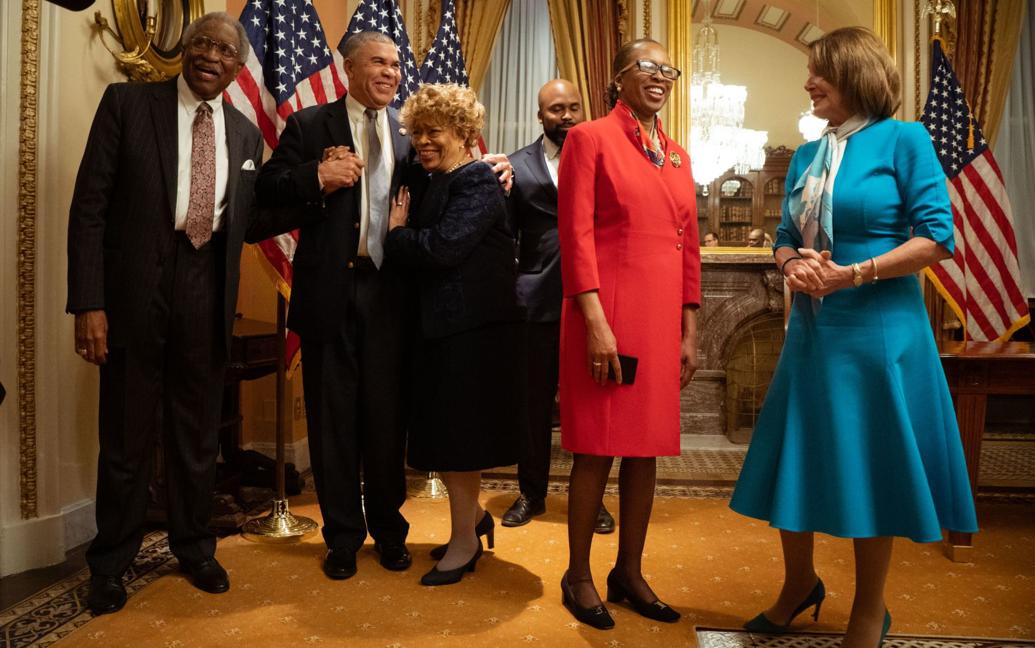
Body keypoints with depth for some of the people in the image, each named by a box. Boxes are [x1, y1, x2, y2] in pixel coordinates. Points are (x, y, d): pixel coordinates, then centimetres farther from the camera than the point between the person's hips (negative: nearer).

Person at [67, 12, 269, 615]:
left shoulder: (246, 133, 9)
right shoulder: (127, 103, -2)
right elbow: (89, 207, -7)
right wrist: (88, 303, -12)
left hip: (207, 293, 3)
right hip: (136, 288, -3)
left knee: (200, 429, 15)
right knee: (128, 432, 9)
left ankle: (195, 546, 35)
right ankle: (112, 561, 30)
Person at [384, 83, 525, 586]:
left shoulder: (477, 182, -11)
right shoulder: (434, 185, 17)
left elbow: (443, 246, -22)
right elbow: (425, 252, 14)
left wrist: (396, 234, -6)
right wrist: (403, 233, -5)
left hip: (476, 327, -9)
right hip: (443, 324, 9)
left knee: (457, 434, -1)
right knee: (447, 432, 14)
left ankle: (465, 541, 15)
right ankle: (473, 514, 34)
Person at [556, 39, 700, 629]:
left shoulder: (678, 156, 16)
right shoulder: (590, 139, -1)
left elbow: (689, 247, 15)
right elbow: (575, 235, -9)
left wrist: (690, 332, 10)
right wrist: (595, 321, -17)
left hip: (664, 322, 6)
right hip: (607, 316, -6)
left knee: (647, 450, 10)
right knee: (597, 450, 2)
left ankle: (630, 573, 26)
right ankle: (579, 577, 18)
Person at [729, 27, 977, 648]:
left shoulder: (904, 140, -5)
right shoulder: (807, 156, 11)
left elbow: (937, 237, -10)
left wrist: (855, 274, -18)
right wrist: (794, 265, -8)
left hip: (879, 330, -5)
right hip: (812, 327, 6)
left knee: (872, 469, 5)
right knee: (795, 462, 11)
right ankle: (800, 583, 34)